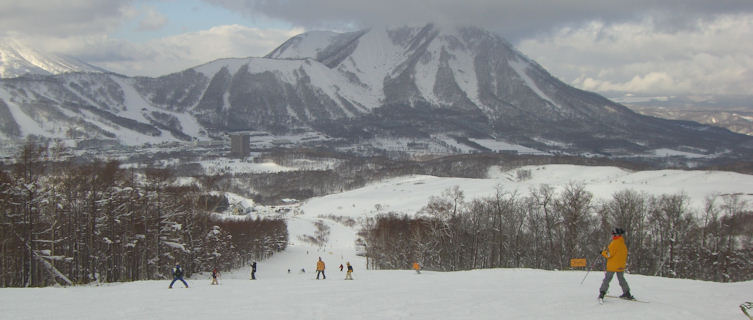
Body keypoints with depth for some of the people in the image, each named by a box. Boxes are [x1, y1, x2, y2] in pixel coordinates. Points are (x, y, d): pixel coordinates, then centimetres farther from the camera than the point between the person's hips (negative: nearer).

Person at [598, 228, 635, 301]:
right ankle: (627, 293, 16)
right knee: (621, 279, 17)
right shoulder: (623, 244, 7)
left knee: (607, 279, -1)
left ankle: (602, 293, -4)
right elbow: (625, 255, 13)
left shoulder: (614, 243, -15)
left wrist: (603, 252, 1)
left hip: (612, 266, -6)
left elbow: (609, 254, -17)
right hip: (621, 266, 6)